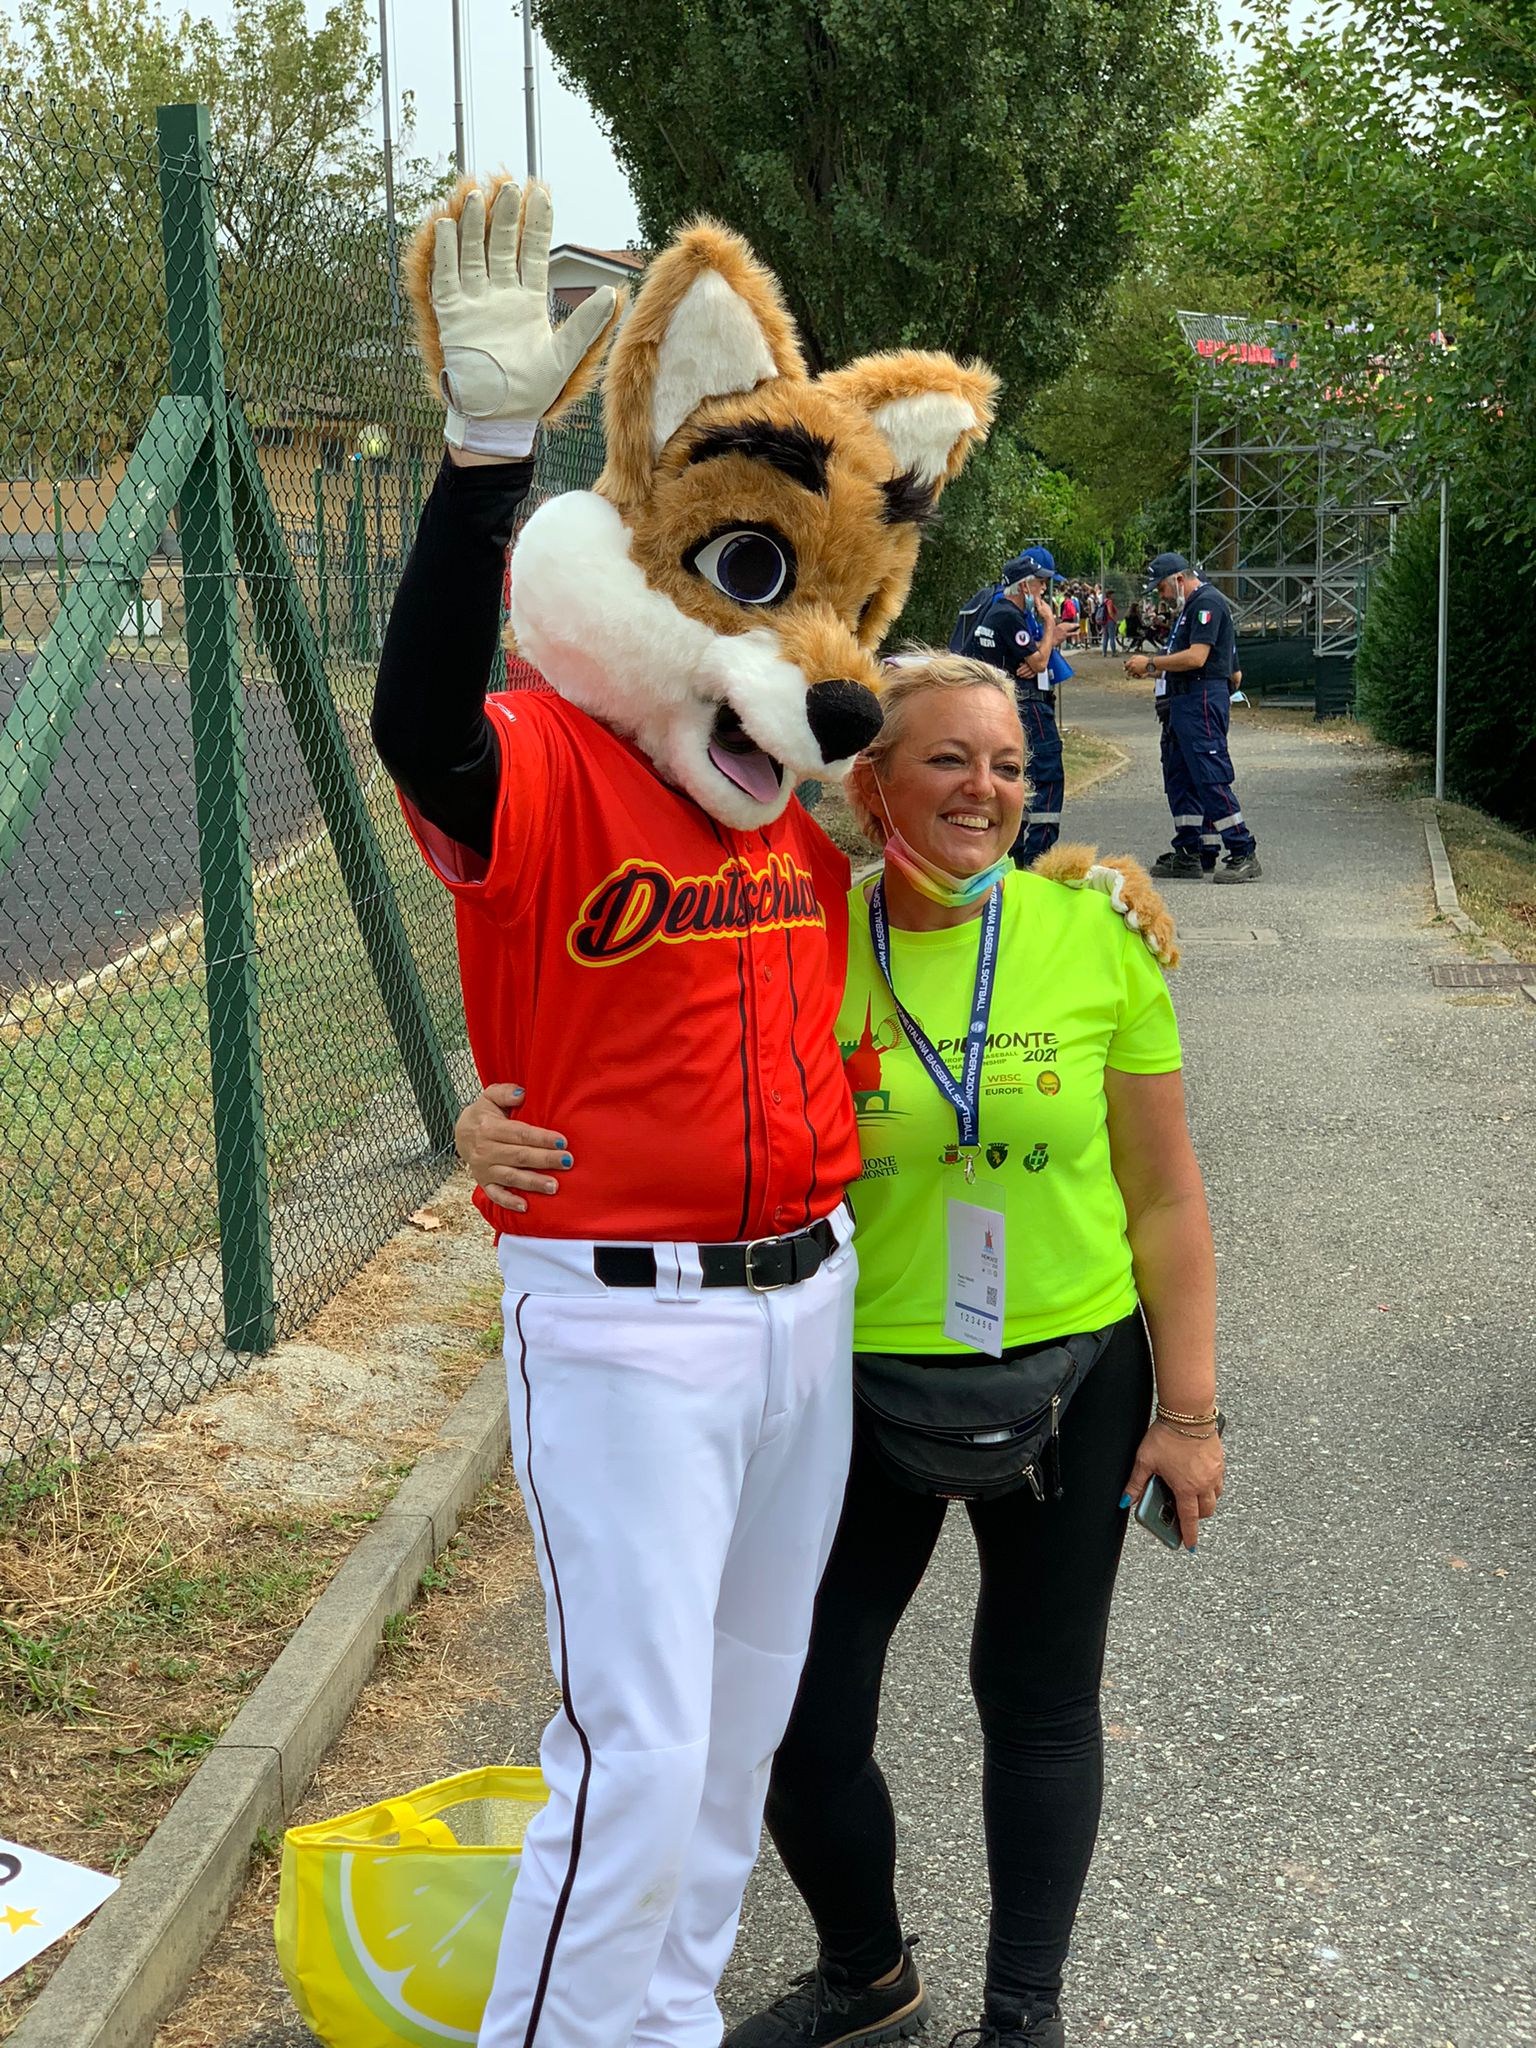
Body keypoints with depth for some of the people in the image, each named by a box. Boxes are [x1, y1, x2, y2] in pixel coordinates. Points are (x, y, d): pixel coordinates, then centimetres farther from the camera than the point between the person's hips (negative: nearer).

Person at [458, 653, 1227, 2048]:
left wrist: (1188, 1408, -3)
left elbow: (1166, 1199, -3)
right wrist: (492, 1124, -30)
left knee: (1039, 1706, 15)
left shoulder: (1095, 935, -9)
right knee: (800, 1710, 6)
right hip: (860, 1378, 1)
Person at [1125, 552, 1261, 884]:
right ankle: (1189, 854, 16)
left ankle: (1243, 854, -10)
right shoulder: (1188, 608, 21)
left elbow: (1196, 657, -20)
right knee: (1179, 778, 11)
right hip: (1182, 701, 11)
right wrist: (1154, 668, 8)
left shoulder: (1207, 602, -11)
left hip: (1204, 699, -11)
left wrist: (1151, 663, -12)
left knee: (1211, 777, -12)